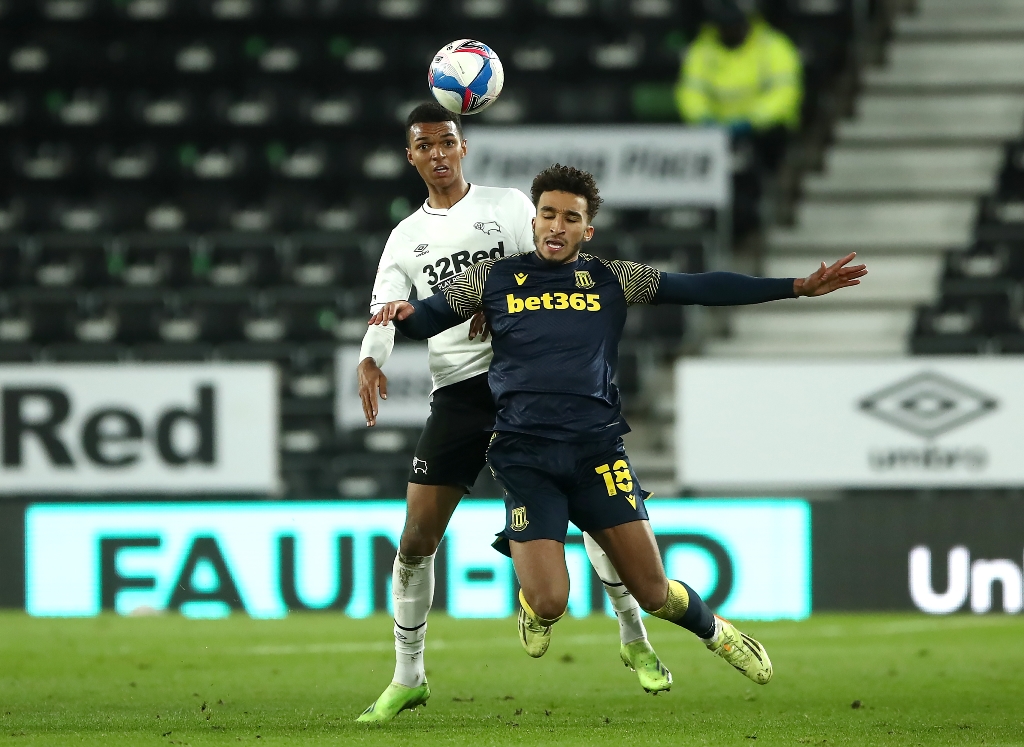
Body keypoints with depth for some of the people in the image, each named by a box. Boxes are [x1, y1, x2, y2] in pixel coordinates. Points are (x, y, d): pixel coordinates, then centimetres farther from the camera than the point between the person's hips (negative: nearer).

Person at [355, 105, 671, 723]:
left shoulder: (509, 206, 8)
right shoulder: (405, 238, 15)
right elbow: (386, 313, 6)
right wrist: (371, 360, -15)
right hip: (457, 390, 2)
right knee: (416, 541, -4)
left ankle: (634, 637, 14)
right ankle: (408, 678, 7)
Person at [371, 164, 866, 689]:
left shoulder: (612, 280, 12)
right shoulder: (494, 280, 11)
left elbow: (700, 288, 11)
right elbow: (426, 319, 14)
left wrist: (798, 287, 7)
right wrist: (403, 312, -12)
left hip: (597, 447, 1)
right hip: (524, 454, -1)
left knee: (653, 592, -1)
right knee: (548, 603, -15)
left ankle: (715, 632, 33)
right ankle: (533, 613, 24)